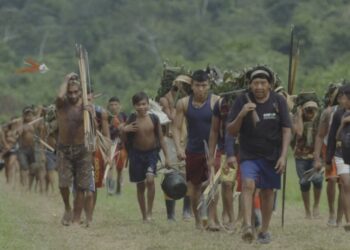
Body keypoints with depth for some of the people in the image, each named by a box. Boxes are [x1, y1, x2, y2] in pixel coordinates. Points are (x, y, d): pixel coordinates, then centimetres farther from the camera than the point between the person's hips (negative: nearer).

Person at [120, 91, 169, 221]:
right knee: (140, 185, 8)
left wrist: (166, 156, 2)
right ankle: (144, 215, 19)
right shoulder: (131, 120, -4)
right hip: (137, 154, 1)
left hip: (152, 153, -1)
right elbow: (125, 140, 2)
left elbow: (161, 138, 4)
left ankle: (149, 211, -10)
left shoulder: (154, 118, -3)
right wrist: (123, 130, -19)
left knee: (150, 179, -22)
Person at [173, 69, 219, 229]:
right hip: (193, 150, 3)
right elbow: (177, 128, 1)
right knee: (194, 186, 12)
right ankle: (197, 220, 25)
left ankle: (211, 218, -18)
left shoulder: (216, 101, -8)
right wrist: (179, 148, -14)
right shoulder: (183, 103, 0)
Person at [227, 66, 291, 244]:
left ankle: (264, 230, 24)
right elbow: (231, 132, -3)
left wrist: (283, 156, -9)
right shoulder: (243, 101, -4)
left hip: (272, 156, 1)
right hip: (249, 154, -1)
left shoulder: (278, 101, -2)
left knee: (267, 191, 8)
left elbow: (286, 130, 0)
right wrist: (241, 115, -22)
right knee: (248, 184, -23)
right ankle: (247, 226, -32)